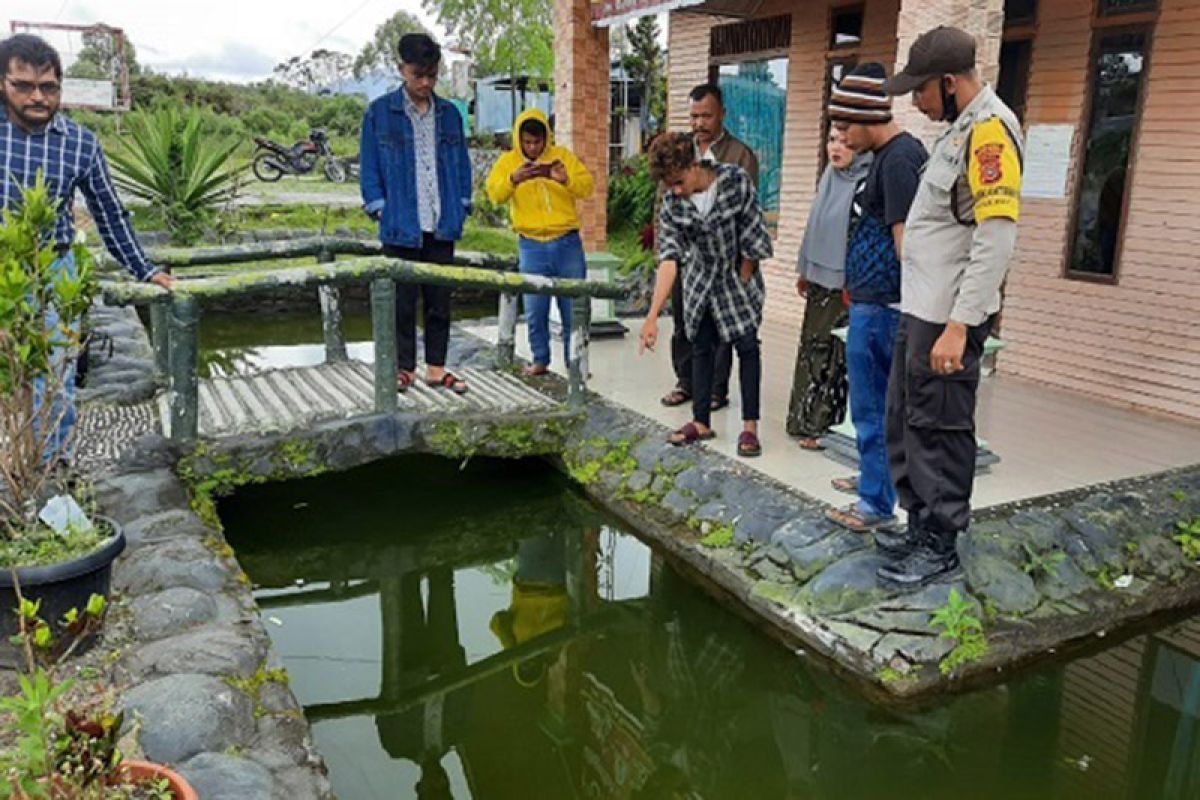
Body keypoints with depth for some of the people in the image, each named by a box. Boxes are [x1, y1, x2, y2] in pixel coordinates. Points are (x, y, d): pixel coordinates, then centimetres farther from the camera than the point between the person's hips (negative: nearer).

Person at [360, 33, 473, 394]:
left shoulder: (449, 114, 10)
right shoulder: (380, 113, 0)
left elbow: (461, 163, 14)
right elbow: (369, 166, 2)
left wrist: (460, 207, 6)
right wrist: (380, 208, -6)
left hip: (442, 227, 3)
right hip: (401, 227, -3)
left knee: (440, 300, 9)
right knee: (402, 300, 4)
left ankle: (436, 368, 19)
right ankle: (404, 368, 16)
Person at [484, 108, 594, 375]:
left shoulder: (562, 156, 6)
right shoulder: (507, 161, 6)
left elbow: (587, 186, -1)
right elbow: (494, 194, -5)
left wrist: (566, 178, -20)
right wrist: (513, 179, -23)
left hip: (567, 243, 0)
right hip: (532, 245, 0)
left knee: (573, 307, 3)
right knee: (535, 309, 4)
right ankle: (540, 360, 16)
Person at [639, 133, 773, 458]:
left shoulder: (736, 181, -22)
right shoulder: (672, 205, -15)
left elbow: (753, 240, -16)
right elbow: (668, 258, -22)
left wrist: (740, 285, -10)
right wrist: (653, 316, -30)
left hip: (740, 278, -3)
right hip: (700, 283, 3)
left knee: (747, 346, -3)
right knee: (701, 348, 9)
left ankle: (750, 426, 5)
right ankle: (701, 422, 22)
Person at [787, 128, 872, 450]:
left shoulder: (867, 182, -14)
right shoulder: (830, 176, 10)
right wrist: (805, 271, 20)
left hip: (846, 284, -8)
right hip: (820, 278, 8)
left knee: (834, 354, -1)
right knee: (812, 347, 13)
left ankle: (825, 427, 11)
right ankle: (807, 420, 26)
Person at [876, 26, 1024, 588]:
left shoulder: (990, 129, -15)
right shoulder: (960, 129, 15)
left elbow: (998, 236, -24)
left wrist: (958, 325, -26)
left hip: (948, 318, -10)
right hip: (921, 309, 10)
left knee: (939, 430, 1)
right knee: (905, 421, 17)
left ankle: (940, 547, 15)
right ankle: (921, 526, 31)